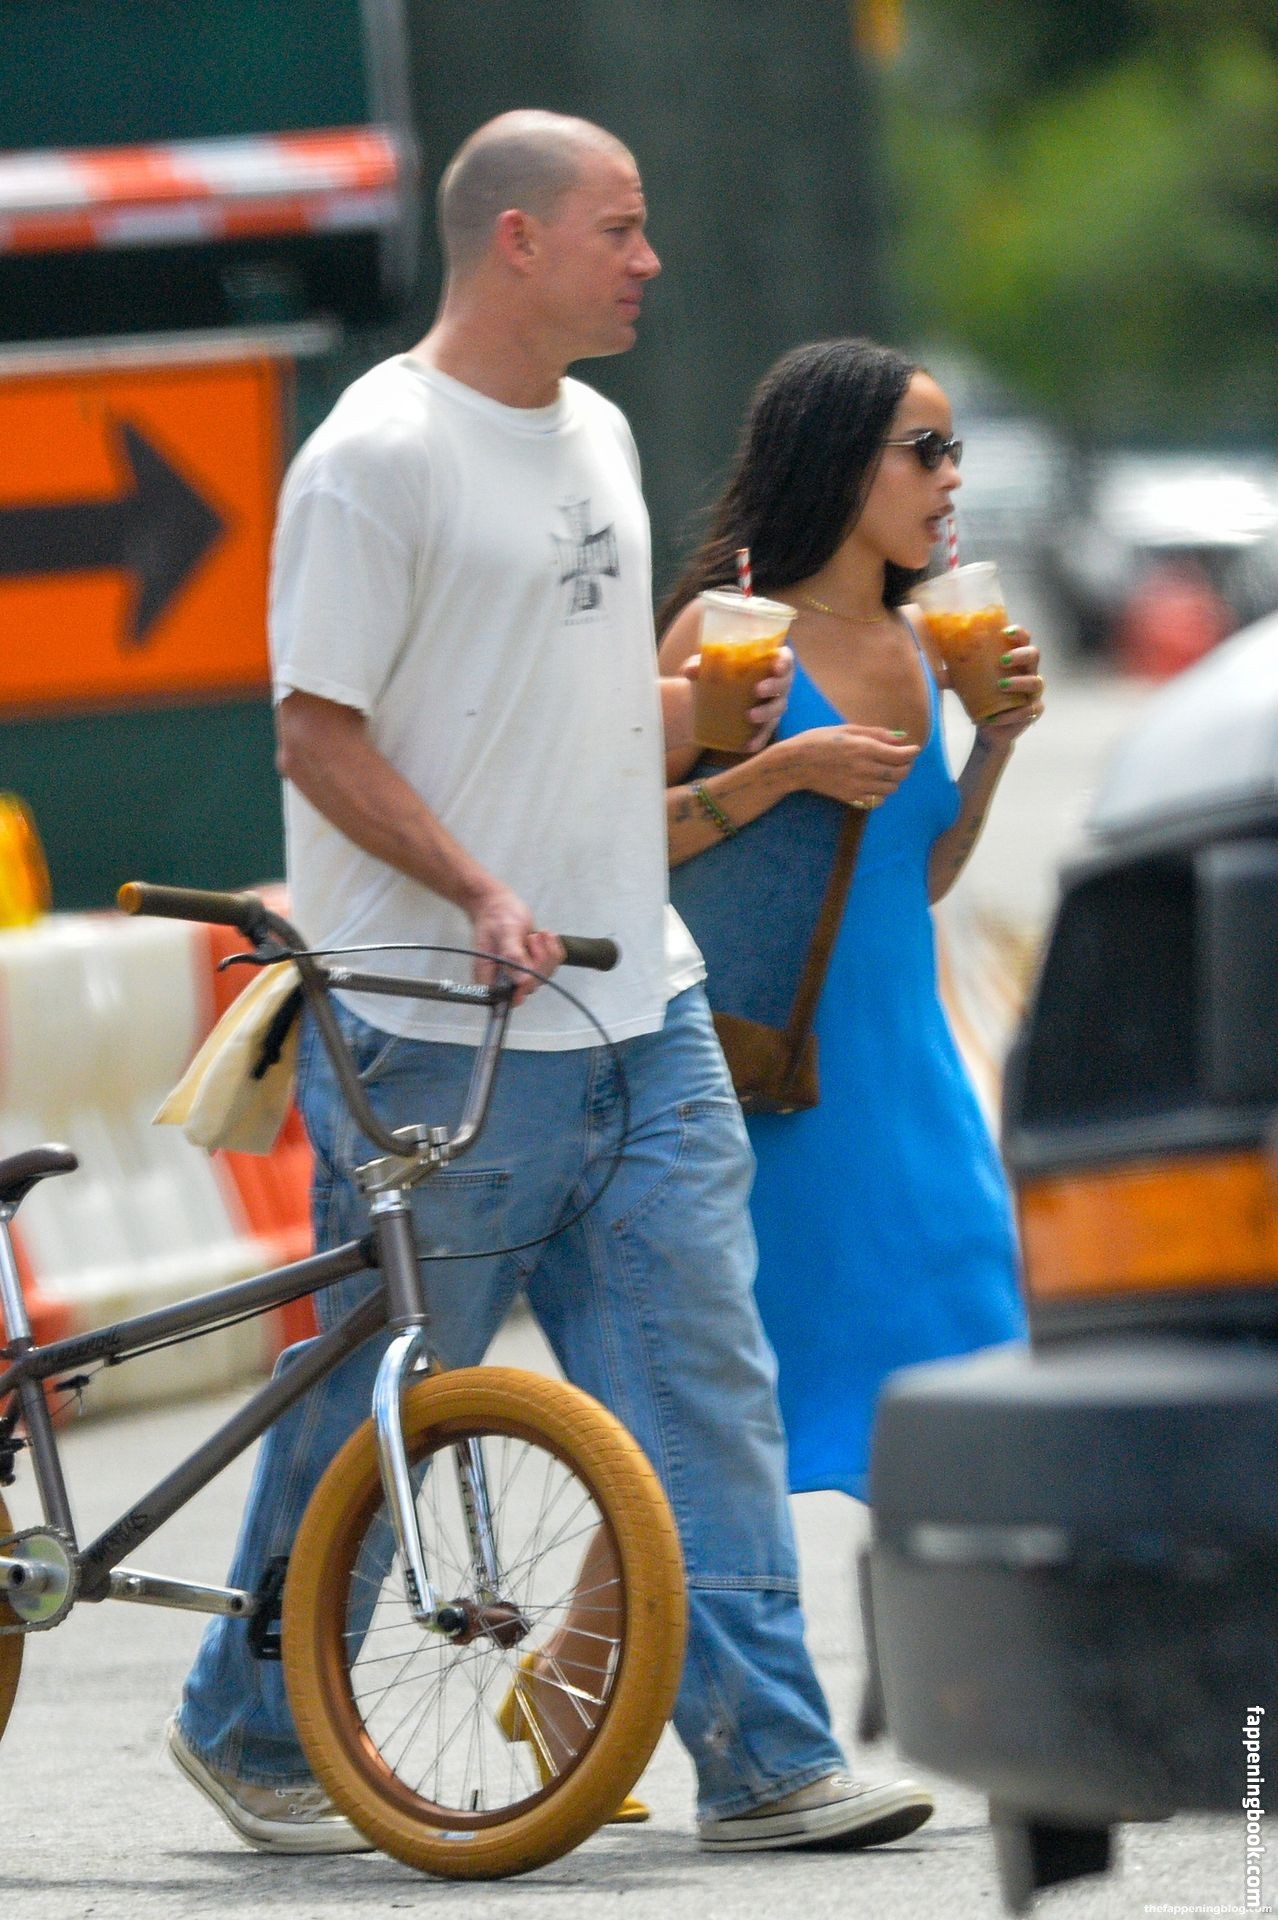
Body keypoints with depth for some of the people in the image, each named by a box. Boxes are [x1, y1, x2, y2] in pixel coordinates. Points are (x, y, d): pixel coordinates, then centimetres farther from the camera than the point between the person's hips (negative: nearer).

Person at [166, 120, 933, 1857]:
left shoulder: (595, 438, 15)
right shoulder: (380, 455, -11)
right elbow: (319, 736, -13)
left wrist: (707, 712, 5)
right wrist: (478, 889, -22)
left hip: (641, 1006, 7)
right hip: (443, 1034, -7)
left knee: (703, 1374, 0)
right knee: (378, 1401, 2)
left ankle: (767, 1759, 0)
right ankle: (249, 1731, 20)